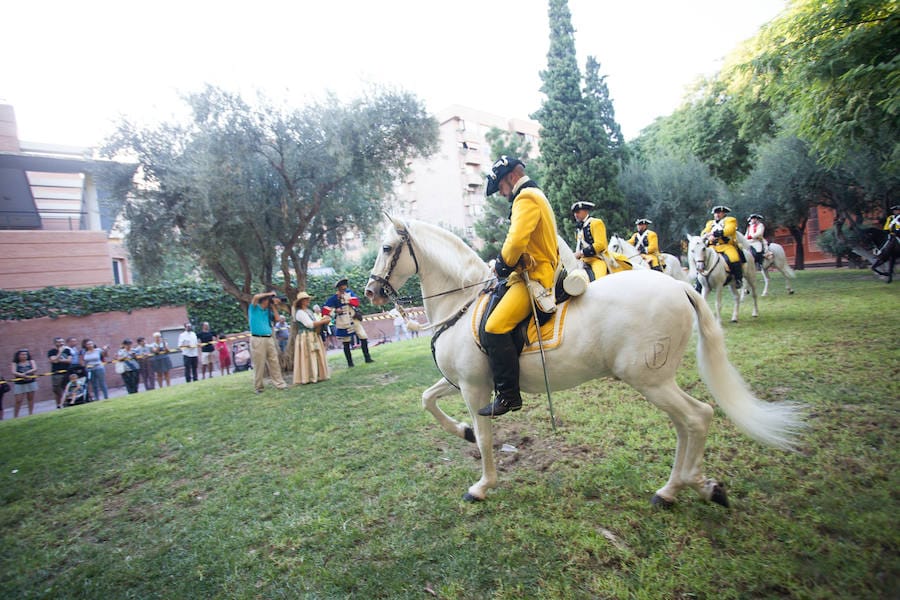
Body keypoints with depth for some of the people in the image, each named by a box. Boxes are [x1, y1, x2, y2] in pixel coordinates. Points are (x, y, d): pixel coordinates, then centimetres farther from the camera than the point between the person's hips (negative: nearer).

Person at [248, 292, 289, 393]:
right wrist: (269, 293, -7)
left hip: (269, 339, 6)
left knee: (274, 363, 4)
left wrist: (274, 307, 11)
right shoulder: (254, 308, 0)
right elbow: (256, 297, -18)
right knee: (259, 364, -2)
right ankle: (258, 387, 8)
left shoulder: (267, 311, 17)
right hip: (257, 339, -6)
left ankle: (280, 383, 7)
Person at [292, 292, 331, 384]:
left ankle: (316, 376, 18)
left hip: (314, 337, 9)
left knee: (317, 357, 11)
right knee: (308, 358, -5)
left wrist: (324, 319, -6)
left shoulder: (309, 310, 15)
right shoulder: (300, 312, -12)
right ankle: (307, 378, 1)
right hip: (305, 338, -9)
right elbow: (310, 324, -18)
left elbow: (315, 321, 14)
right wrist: (323, 321, -15)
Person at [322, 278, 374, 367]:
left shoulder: (349, 292, 5)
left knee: (364, 337, -1)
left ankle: (367, 358, 8)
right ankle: (350, 363, 13)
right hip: (343, 323, -4)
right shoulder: (334, 298, -8)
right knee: (346, 343, 4)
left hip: (354, 319, 4)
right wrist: (335, 311, -19)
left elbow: (356, 302, -9)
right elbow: (325, 310, -11)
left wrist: (345, 298, -19)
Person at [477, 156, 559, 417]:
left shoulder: (526, 198, -11)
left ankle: (508, 396, -13)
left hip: (534, 276, -12)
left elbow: (516, 240, -26)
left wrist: (502, 264, -8)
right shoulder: (535, 196, 24)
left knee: (495, 327, -21)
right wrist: (505, 266, 15)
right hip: (531, 271, 12)